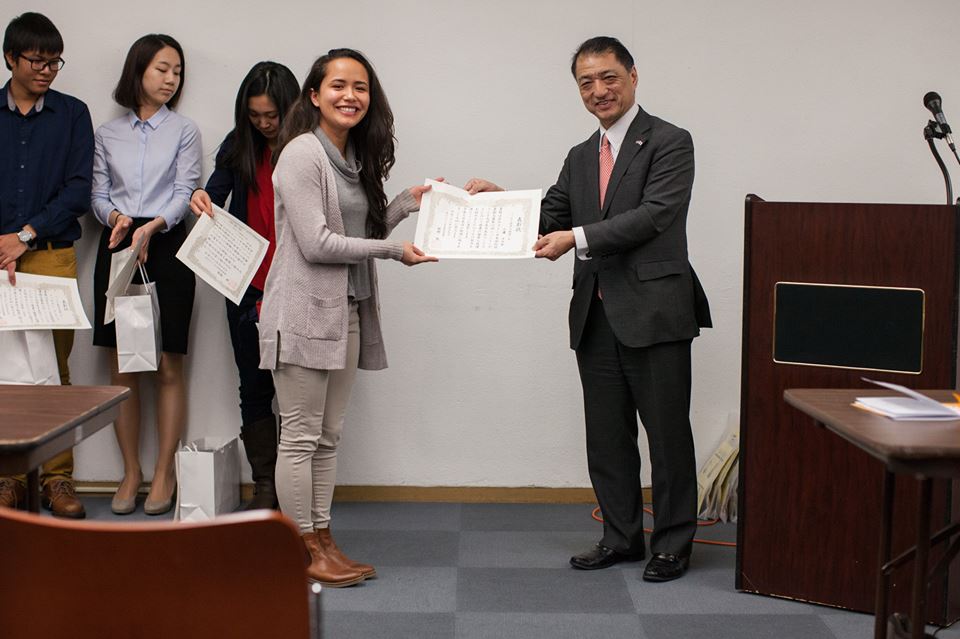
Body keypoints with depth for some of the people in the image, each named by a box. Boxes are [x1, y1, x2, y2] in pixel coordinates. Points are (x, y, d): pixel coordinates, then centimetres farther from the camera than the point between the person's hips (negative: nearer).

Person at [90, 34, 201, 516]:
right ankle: (130, 472, 14)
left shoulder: (184, 131, 6)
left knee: (168, 367, -2)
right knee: (122, 369, 4)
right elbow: (99, 195, 11)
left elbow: (184, 194, -3)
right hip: (116, 247, 2)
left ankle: (164, 474, 7)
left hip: (166, 246, -2)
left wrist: (150, 227, -21)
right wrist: (117, 217, -11)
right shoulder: (108, 134, 13)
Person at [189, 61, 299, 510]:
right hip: (247, 289, 5)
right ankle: (265, 487, 17)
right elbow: (215, 194, 7)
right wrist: (200, 199, -18)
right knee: (254, 389, 9)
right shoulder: (238, 148, 7)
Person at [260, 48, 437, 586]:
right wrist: (394, 250, -13)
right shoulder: (303, 153, -11)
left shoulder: (357, 157, 15)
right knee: (301, 436, 1)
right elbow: (316, 243, -17)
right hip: (305, 309, -8)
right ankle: (303, 551, 10)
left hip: (347, 311, 8)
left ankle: (323, 540, 22)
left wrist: (406, 204, 7)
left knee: (329, 436, 13)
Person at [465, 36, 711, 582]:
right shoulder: (580, 158, 17)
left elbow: (654, 215, -17)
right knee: (606, 436, 13)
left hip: (654, 312, -7)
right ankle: (622, 537, 26)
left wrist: (578, 237, -22)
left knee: (668, 434, 3)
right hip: (596, 317, 7)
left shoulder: (669, 143, -4)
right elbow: (549, 221, 15)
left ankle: (673, 545, 16)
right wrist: (502, 200, -1)